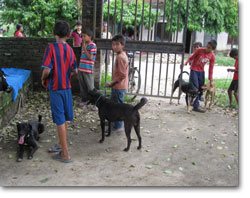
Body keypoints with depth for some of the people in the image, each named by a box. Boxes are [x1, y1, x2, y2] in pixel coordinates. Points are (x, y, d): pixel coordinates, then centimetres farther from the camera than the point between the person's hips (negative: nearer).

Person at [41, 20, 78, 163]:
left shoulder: (51, 48, -14)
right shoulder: (70, 50, 3)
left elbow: (47, 70, -20)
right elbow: (75, 71, 8)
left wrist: (43, 79, -1)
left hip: (55, 87, -5)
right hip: (67, 87, 6)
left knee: (60, 120, -1)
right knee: (64, 118, 18)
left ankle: (65, 154, 4)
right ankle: (62, 144, 34)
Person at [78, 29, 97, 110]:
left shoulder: (93, 45, -10)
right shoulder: (84, 45, 13)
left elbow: (90, 57, -17)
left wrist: (84, 48, -14)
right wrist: (78, 69, 17)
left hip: (88, 71, -7)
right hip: (81, 70, 7)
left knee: (90, 88, -1)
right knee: (82, 87, 12)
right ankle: (84, 102, 23)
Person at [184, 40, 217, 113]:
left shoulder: (212, 56, -7)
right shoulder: (200, 50, -17)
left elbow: (211, 68, -2)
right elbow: (191, 57, -6)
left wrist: (211, 80, -4)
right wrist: (186, 63, -25)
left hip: (201, 72, 5)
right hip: (194, 70, -4)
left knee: (201, 88, 7)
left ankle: (194, 102, 25)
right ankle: (196, 106, -5)